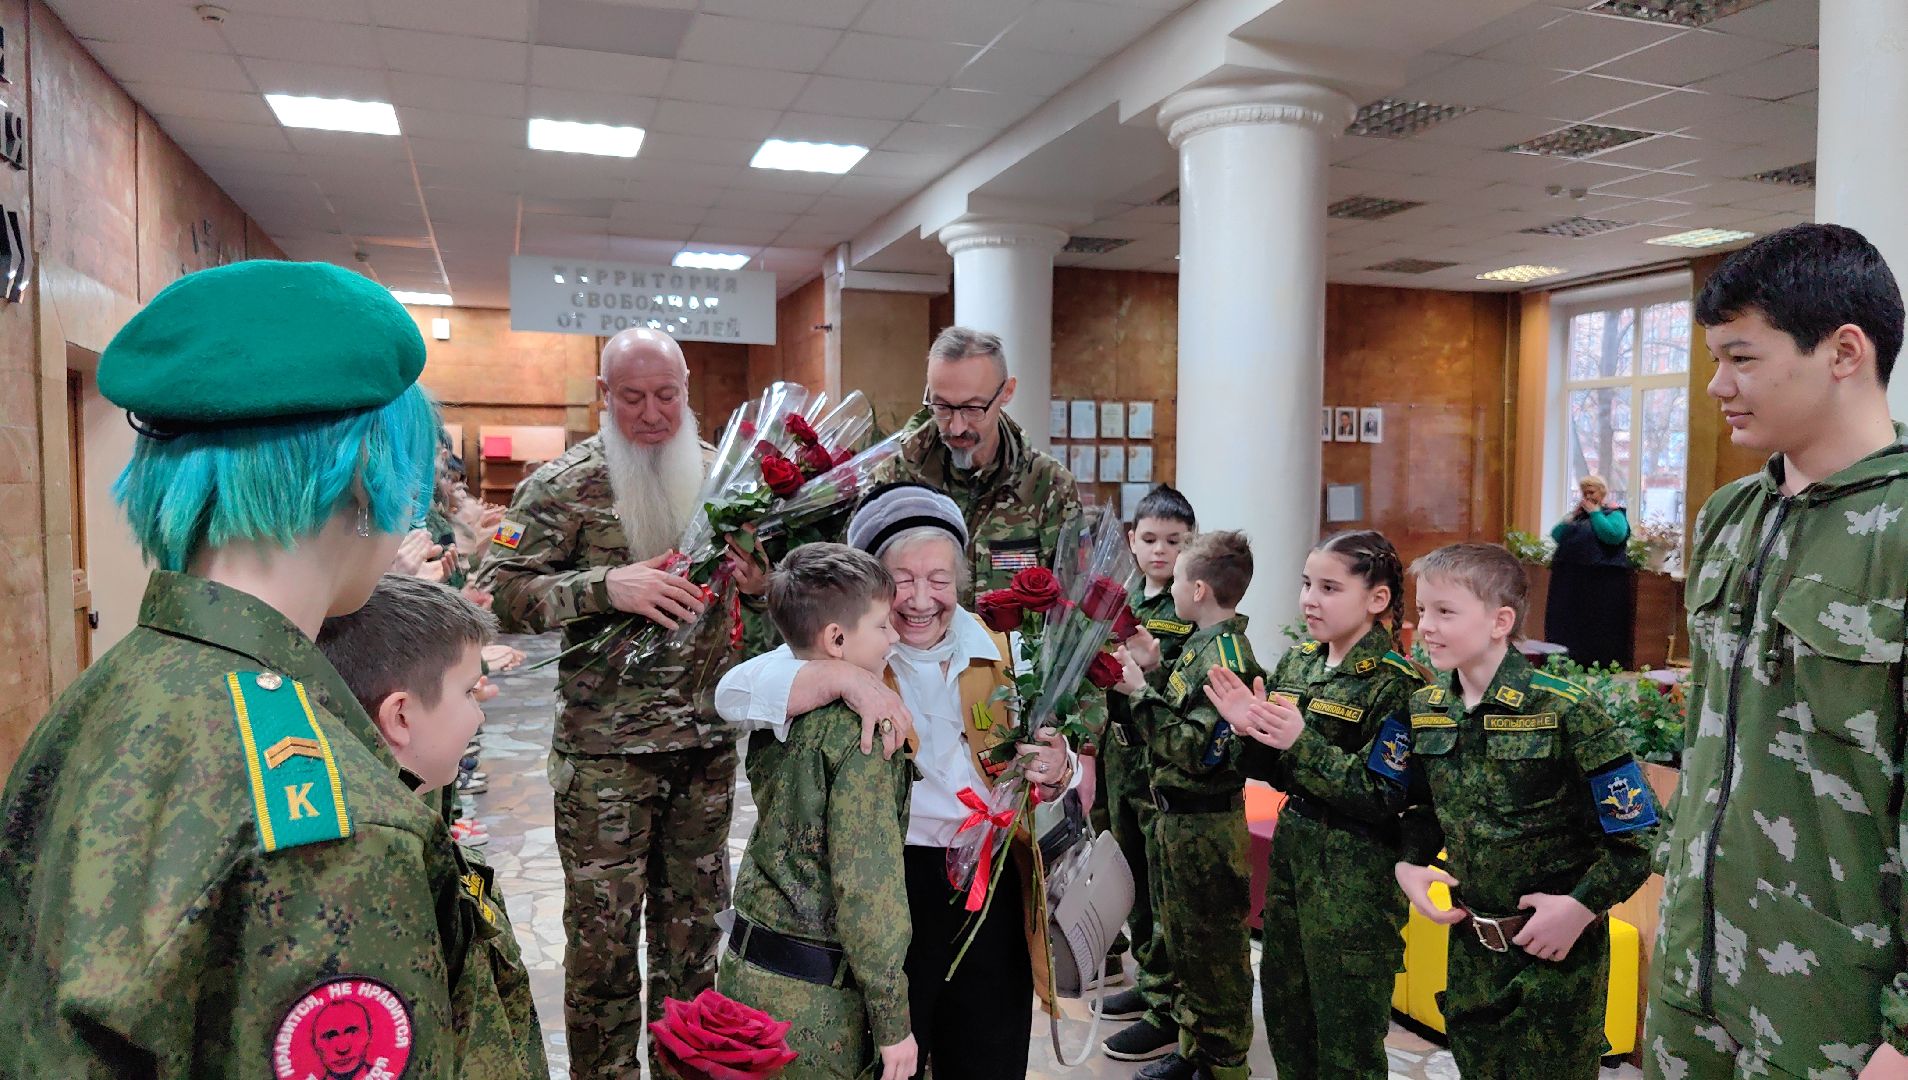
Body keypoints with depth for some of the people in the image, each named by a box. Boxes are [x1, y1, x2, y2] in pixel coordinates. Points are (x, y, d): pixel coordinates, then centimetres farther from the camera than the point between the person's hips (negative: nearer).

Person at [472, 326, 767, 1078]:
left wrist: (758, 579, -8)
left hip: (709, 740, 4)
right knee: (603, 929, 7)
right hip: (605, 749, -4)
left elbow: (768, 577, 16)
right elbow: (498, 591, -12)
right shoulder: (563, 485, -6)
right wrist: (606, 586, -24)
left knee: (694, 919, 17)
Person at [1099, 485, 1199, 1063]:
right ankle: (1147, 979, 34)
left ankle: (1168, 1013, 9)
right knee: (1134, 875, 17)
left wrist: (1156, 665, -27)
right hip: (1121, 755, 7)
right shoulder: (1122, 602, 10)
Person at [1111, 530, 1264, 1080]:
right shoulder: (1202, 645, 7)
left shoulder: (1225, 658, -22)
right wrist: (1142, 677, 1)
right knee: (1182, 943, 21)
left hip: (1206, 826, -10)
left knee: (1214, 952, 6)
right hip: (1178, 818, 10)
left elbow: (1197, 751, -26)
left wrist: (1143, 693, -23)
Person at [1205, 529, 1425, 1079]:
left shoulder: (1394, 684, -16)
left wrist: (1302, 742, -26)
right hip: (1293, 849, 7)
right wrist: (1251, 731, -10)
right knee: (1284, 1009, 20)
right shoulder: (1296, 664, 5)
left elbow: (1384, 798, -22)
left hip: (1356, 873, -7)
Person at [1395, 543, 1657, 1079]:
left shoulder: (1565, 710, -19)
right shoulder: (1425, 709, -1)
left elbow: (1635, 833, -15)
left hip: (1558, 946, -5)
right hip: (1469, 941, 6)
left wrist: (1582, 906, -21)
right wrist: (1408, 863, -4)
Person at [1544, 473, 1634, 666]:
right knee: (1566, 630, 9)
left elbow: (1613, 535, -19)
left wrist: (1595, 512, -9)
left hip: (1602, 585, -7)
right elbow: (1556, 535, 10)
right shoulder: (1579, 514, 20)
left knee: (1597, 636, -5)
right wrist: (1572, 515, 1)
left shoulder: (1615, 514, 2)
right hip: (1570, 581, 7)